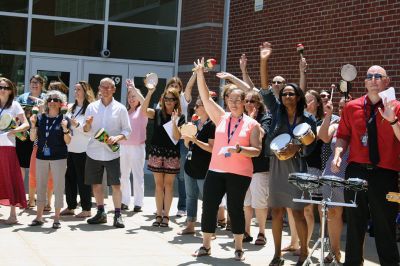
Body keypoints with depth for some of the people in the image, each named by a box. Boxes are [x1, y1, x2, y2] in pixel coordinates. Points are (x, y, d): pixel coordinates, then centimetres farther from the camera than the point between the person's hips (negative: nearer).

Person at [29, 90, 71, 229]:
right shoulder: (40, 118, 6)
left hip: (59, 157, -3)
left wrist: (65, 129, -19)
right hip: (41, 157, 3)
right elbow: (32, 138, 7)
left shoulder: (64, 119, -1)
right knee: (40, 186, 9)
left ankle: (56, 218, 7)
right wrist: (33, 125, -8)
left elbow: (68, 141, -3)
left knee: (58, 186, 0)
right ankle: (39, 217, 18)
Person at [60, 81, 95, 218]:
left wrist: (77, 125, -24)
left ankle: (86, 209, 7)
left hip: (82, 150, -7)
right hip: (70, 148, 7)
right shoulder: (71, 108, 15)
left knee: (83, 179, -1)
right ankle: (70, 207, 20)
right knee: (69, 178, 10)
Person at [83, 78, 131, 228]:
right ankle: (101, 213, 21)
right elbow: (86, 130, 9)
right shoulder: (92, 107, 6)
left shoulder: (120, 108, 1)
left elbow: (127, 130, 2)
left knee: (115, 185, -5)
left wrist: (117, 137, -17)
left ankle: (117, 215, 3)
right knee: (96, 183, 9)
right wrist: (88, 125, -13)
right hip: (94, 152, 3)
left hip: (112, 152, -3)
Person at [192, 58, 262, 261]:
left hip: (240, 173, -3)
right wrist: (200, 73, -3)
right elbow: (205, 97, 3)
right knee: (209, 206, 3)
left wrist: (239, 149, -21)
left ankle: (239, 248, 14)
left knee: (235, 208, 2)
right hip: (216, 170, 3)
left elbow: (257, 151, -3)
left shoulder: (252, 124, -1)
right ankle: (206, 246, 15)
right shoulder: (221, 118, 7)